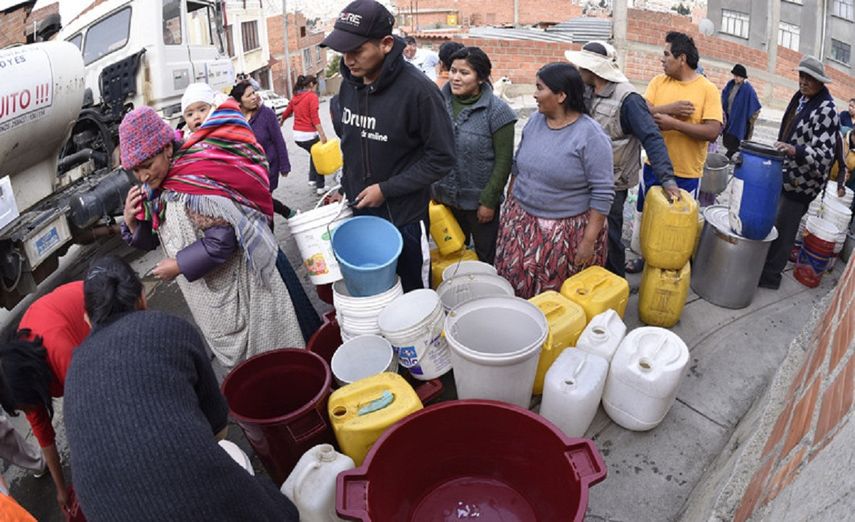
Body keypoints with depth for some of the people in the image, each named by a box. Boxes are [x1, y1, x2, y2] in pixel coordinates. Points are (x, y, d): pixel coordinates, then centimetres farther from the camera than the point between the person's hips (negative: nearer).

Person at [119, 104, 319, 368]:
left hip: (242, 282, -8)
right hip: (208, 293, 8)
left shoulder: (197, 181, -25)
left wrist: (179, 266, -18)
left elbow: (222, 242, -28)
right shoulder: (155, 189, 1)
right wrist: (131, 221, -9)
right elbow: (151, 240, 11)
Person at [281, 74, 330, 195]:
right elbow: (314, 117, -18)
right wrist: (322, 135, -21)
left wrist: (280, 122, 41)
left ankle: (312, 179, 24)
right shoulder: (312, 96, -9)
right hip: (309, 134, -7)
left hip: (297, 135, 7)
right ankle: (320, 187, 12)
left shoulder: (295, 97, 11)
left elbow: (285, 114, 20)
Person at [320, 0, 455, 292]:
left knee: (414, 294, 12)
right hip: (358, 210, 6)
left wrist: (386, 189, -18)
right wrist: (346, 186, 10)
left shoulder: (418, 90, -21)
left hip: (404, 216, -5)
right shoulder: (349, 84, -1)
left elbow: (442, 158, -17)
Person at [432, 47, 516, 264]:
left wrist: (489, 201, -13)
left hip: (480, 201, -4)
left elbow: (503, 161, -12)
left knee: (485, 258, 13)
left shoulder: (497, 111, -14)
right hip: (444, 197, 4)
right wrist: (431, 188, 6)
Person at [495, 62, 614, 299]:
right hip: (521, 222, 5)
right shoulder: (535, 121, 2)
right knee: (514, 286, 11)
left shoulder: (591, 135, -17)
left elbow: (603, 192, -16)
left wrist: (589, 239, -17)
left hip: (566, 230, -5)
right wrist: (510, 204, 15)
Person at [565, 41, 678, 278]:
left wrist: (667, 179, -31)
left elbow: (651, 138, -24)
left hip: (612, 184, -7)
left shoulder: (627, 99, -21)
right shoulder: (587, 91, 2)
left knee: (608, 237, 5)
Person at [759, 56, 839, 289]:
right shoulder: (800, 97, 6)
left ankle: (770, 274, 12)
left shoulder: (826, 109, -18)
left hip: (801, 182, -8)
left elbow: (823, 154, -23)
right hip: (785, 174, 8)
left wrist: (794, 150, -39)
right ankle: (763, 262, 32)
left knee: (782, 228, 0)